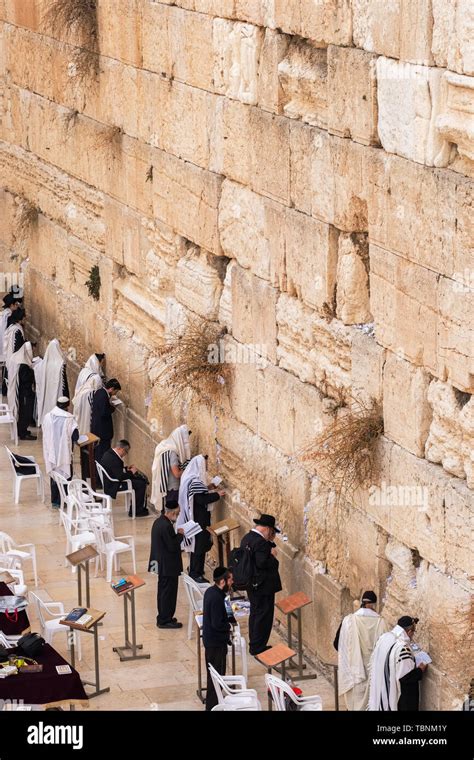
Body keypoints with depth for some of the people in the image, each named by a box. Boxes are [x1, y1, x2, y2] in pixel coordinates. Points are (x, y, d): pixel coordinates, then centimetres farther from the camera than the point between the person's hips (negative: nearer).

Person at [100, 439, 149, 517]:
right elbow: (120, 477, -30)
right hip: (114, 486, -11)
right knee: (141, 484, -13)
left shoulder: (109, 453, 4)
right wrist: (131, 472, -14)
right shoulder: (113, 459, -28)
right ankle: (137, 511, 0)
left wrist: (127, 469, 7)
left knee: (142, 479, 15)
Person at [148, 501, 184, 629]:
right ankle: (165, 620, 8)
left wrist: (176, 534, 6)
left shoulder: (159, 521, 6)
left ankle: (163, 618, 29)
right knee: (169, 593, 1)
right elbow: (173, 546, -22)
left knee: (163, 591, 19)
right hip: (168, 566, -10)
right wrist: (180, 535, -11)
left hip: (161, 564, 10)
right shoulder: (166, 526, -26)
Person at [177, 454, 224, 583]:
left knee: (195, 543, 21)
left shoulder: (188, 478, 5)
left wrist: (209, 492, 11)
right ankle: (196, 573, 4)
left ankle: (193, 569, 32)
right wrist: (217, 495, -16)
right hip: (199, 518, -10)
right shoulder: (196, 482, -25)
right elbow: (202, 500, -25)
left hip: (192, 517, 10)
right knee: (200, 545, -2)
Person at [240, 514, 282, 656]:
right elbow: (263, 563, -29)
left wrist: (270, 542, 5)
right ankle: (258, 647, 6)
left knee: (255, 613, 19)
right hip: (263, 585, -10)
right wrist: (273, 555, -13)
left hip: (251, 584, 10)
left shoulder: (247, 538, 7)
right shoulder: (260, 542, -24)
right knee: (264, 616, 1)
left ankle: (254, 645, 28)